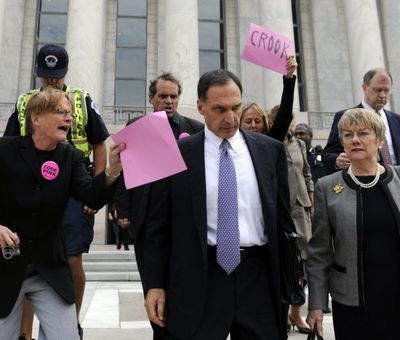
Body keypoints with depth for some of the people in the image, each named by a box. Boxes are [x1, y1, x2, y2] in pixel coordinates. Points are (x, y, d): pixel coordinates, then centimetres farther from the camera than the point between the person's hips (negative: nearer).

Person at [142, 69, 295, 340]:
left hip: (258, 275, 2)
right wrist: (155, 284, -2)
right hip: (198, 278, -1)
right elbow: (158, 226, 1)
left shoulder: (270, 150, 4)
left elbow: (283, 216, 9)